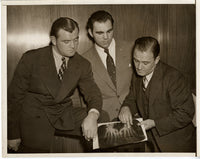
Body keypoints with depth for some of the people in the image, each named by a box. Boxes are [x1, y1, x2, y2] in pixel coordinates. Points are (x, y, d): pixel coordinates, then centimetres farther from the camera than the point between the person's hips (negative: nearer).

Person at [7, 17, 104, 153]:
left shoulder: (83, 65, 1)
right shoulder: (31, 59, -8)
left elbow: (93, 94, -3)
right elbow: (14, 97, -4)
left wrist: (93, 115, -28)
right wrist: (13, 135, -4)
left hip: (66, 115, 3)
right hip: (35, 116, -3)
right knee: (38, 149, -28)